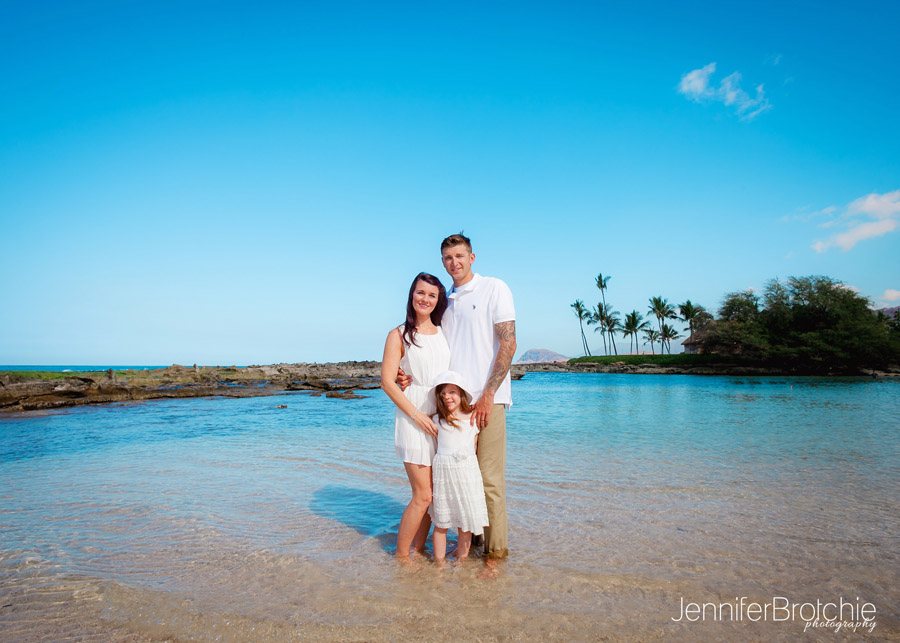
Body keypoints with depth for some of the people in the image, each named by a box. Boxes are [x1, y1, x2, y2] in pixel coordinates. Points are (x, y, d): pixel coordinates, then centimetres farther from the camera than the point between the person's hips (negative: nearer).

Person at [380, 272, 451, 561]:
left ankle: (419, 549, 25)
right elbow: (387, 381, -6)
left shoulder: (444, 334, 12)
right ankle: (401, 555, 14)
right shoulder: (399, 336, -1)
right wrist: (415, 414, -13)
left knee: (434, 492, 8)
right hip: (413, 419, -5)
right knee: (422, 495, -5)